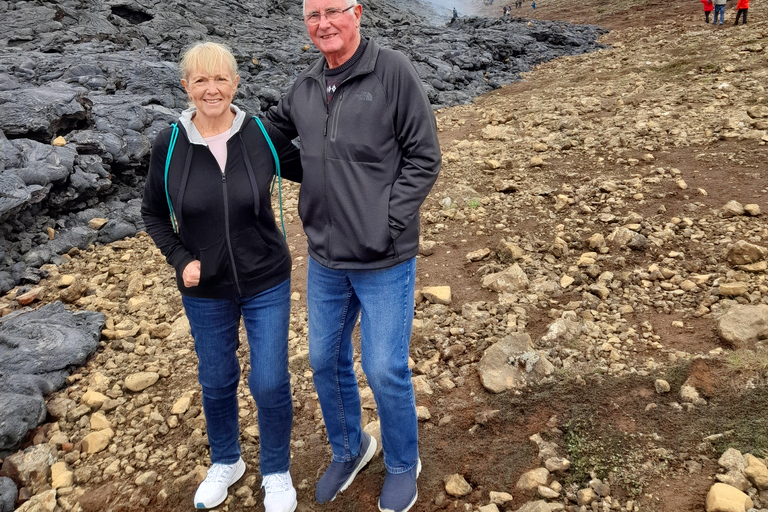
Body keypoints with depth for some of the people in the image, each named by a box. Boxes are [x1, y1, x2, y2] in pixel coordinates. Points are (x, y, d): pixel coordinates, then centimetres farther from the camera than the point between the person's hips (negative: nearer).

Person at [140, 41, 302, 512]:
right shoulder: (169, 145, -10)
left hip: (266, 283, -1)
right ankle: (226, 463, 45)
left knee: (271, 383, 6)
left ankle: (277, 472, 33)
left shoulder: (262, 135, -11)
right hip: (205, 290, 1)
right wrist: (180, 260, -9)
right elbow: (154, 214, 3)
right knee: (216, 381, 18)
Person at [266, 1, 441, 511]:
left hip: (385, 262, -5)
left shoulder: (394, 71, -11)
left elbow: (424, 158, -10)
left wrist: (387, 225, -15)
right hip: (324, 259, 6)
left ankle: (403, 464, 32)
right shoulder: (306, 85, 4)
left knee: (385, 371, 4)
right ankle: (348, 449, 43)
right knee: (326, 361, 16)